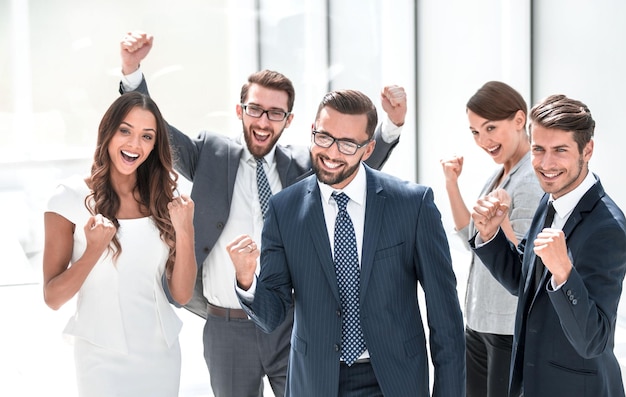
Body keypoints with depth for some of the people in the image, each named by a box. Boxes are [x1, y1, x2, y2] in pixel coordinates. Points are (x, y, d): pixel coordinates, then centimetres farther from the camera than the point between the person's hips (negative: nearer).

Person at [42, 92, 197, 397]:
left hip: (162, 352, 4)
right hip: (102, 357, -4)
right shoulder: (71, 197, -9)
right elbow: (53, 298, -10)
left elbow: (182, 294, 0)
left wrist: (185, 232, -14)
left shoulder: (163, 200, 3)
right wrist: (94, 251, -25)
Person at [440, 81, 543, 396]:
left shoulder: (534, 179, -17)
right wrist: (452, 185, 7)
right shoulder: (499, 175, 10)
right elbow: (473, 241, 12)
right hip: (479, 323, 9)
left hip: (512, 331, -9)